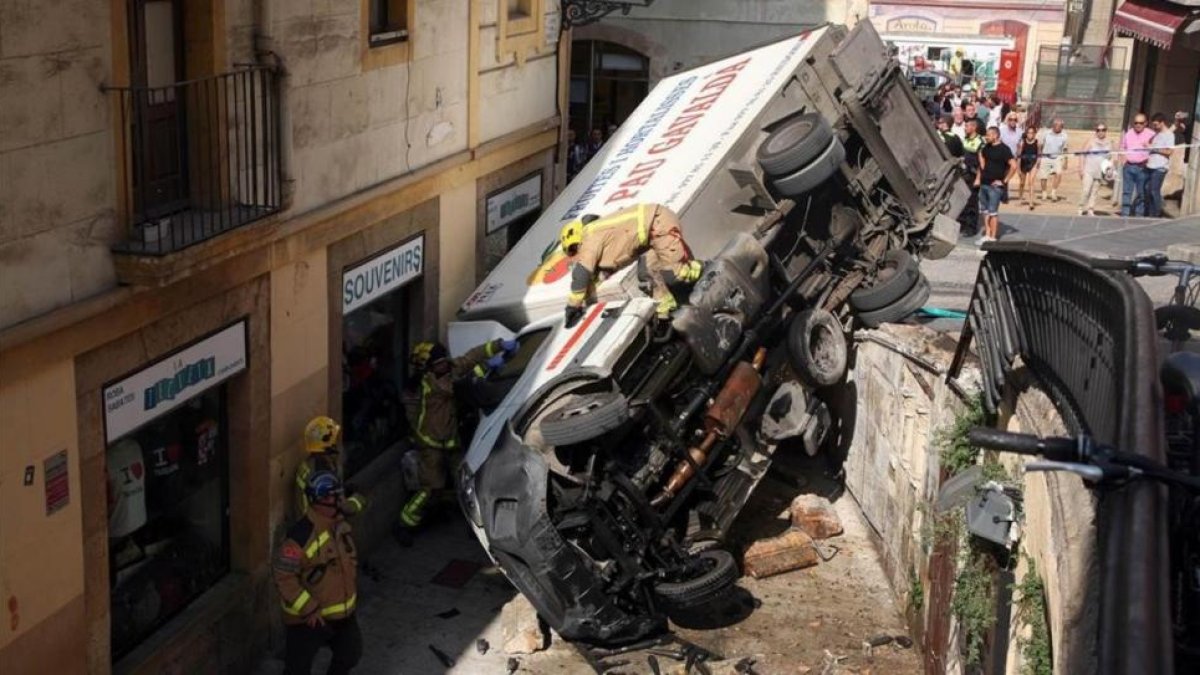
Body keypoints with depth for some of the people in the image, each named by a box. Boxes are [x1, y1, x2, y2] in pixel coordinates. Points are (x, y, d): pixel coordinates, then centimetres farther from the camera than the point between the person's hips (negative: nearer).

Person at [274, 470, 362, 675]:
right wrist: (309, 610, -24)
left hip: (342, 612, 8)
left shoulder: (340, 524, -1)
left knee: (350, 654, 24)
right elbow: (283, 576, -26)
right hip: (307, 617, -7)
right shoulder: (301, 535, -28)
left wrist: (352, 591, 17)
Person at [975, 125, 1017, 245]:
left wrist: (1004, 181, -17)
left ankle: (993, 238, -2)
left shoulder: (1003, 149, -12)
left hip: (995, 185, -8)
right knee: (985, 210, 11)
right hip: (984, 183, 8)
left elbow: (1014, 166, -18)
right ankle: (987, 235, 19)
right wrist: (979, 177, 15)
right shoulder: (986, 147, 11)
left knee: (993, 212, -6)